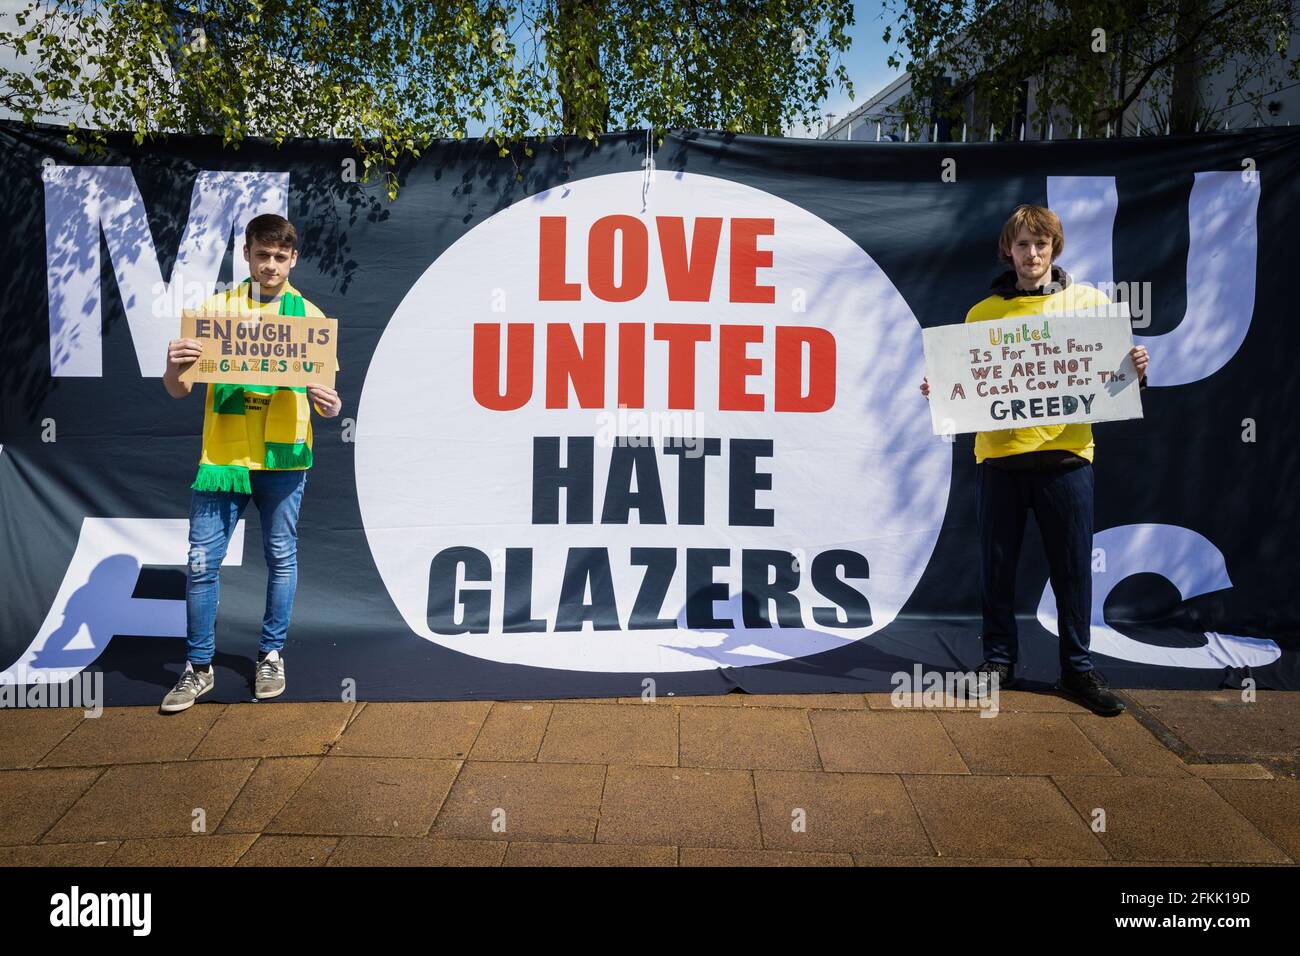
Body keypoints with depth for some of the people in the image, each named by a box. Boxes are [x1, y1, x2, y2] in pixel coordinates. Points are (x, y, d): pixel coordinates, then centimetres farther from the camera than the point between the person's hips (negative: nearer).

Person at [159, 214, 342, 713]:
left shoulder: (308, 315, 4)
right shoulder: (217, 308, 5)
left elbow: (323, 389, 3)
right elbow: (178, 390, 3)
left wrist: (330, 406, -20)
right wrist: (173, 367, -20)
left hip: (283, 456, 0)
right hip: (222, 455, 1)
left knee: (281, 558, 9)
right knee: (202, 562, 2)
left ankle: (271, 655, 26)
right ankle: (198, 667, 18)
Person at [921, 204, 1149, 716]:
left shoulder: (1089, 302, 8)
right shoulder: (983, 312, 8)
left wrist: (1136, 370, -12)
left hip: (1065, 454, 0)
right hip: (999, 457, 1)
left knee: (1073, 567, 6)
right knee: (997, 566, 8)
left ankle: (1077, 666, 21)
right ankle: (998, 659, 23)